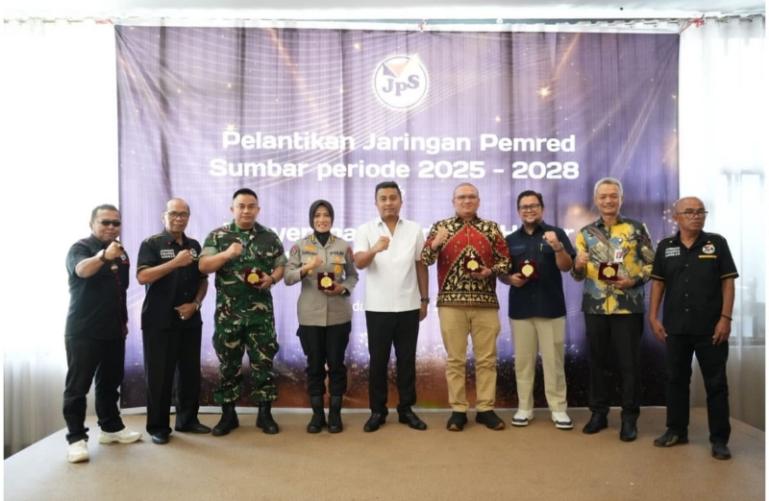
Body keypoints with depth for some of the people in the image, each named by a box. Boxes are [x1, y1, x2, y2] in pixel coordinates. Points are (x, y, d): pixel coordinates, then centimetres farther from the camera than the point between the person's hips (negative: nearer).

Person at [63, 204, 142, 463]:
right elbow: (82, 269, -33)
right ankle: (76, 438, 4)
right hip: (83, 331, -6)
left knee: (110, 383, 14)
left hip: (113, 330, 7)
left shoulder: (121, 253, 11)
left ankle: (111, 427, 25)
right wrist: (104, 256, -52)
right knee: (78, 386, -2)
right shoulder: (80, 247, -9)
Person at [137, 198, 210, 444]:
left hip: (190, 321, 5)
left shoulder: (194, 246, 11)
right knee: (159, 375, 2)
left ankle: (187, 420, 23)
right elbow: (142, 277, -16)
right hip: (159, 322, -4)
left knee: (191, 372, 10)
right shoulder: (152, 244, -3)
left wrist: (195, 304, -3)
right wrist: (176, 262, -22)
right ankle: (158, 426, 14)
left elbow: (203, 280, 13)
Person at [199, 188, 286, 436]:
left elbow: (281, 266, 9)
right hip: (228, 312, 0)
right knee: (228, 363, 8)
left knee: (263, 362, 4)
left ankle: (264, 413, 16)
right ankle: (228, 414, 22)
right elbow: (202, 266, -7)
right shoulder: (217, 236, 2)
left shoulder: (270, 237, 6)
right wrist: (226, 254, -23)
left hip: (261, 311, 1)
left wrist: (271, 279, -12)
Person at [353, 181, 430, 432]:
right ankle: (377, 410, 19)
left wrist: (424, 299, 7)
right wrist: (375, 249, -35)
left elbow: (421, 266, 9)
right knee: (378, 359, 7)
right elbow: (359, 263, -15)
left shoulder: (414, 229, 5)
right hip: (377, 307, -1)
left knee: (407, 359, 9)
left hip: (408, 306, 2)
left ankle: (406, 409, 22)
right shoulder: (365, 230, -1)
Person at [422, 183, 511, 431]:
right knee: (455, 358, 3)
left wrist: (490, 271, -10)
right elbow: (425, 259, 0)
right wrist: (434, 244, -20)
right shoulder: (440, 226, 8)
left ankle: (486, 408, 17)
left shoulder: (491, 228, 10)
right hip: (451, 302, -1)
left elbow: (505, 260, 9)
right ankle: (458, 410, 12)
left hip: (486, 302, 1)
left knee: (486, 358, 6)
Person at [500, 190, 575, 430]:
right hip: (520, 309, 2)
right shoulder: (511, 240, 11)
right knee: (523, 360, 7)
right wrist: (510, 278, -8)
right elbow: (501, 273, 14)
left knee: (554, 360, 3)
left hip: (551, 308, -2)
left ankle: (558, 408, 12)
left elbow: (566, 267, -7)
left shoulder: (556, 233, 3)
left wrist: (557, 247, -26)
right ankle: (524, 407, 16)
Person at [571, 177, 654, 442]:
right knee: (597, 361, 10)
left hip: (628, 307, -2)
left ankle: (629, 418, 15)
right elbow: (578, 275, 8)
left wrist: (633, 280, -16)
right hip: (595, 307, 3)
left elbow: (651, 264, 1)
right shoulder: (586, 233, 8)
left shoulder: (637, 228, 1)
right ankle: (598, 413, 22)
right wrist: (578, 266, -15)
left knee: (629, 363, 3)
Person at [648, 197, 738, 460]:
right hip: (675, 327, 3)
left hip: (710, 327, -2)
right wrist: (653, 317, 1)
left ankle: (719, 439, 14)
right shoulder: (665, 247, 5)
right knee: (676, 379, 12)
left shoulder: (717, 243, 0)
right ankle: (676, 430, 25)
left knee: (716, 383, 4)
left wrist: (725, 318, -10)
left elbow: (728, 281, -2)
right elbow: (658, 283, 7)